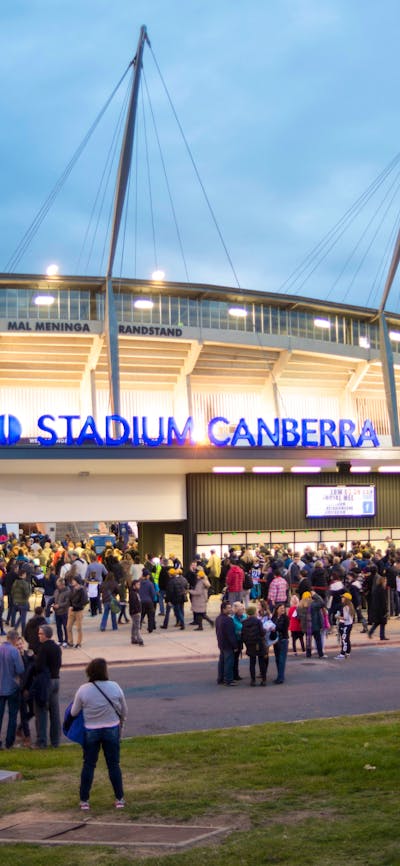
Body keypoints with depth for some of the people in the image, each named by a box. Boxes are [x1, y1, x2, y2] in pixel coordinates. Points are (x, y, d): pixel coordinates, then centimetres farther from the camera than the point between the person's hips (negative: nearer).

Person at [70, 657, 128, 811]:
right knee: (114, 764, 11)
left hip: (91, 731, 0)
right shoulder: (115, 687, -10)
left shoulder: (83, 690, -11)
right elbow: (124, 711, 0)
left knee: (88, 765, 10)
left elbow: (74, 713, -2)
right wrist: (120, 723, 20)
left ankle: (84, 800, 13)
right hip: (112, 730, 0)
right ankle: (119, 799, 15)